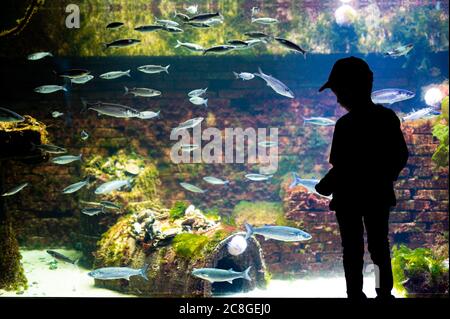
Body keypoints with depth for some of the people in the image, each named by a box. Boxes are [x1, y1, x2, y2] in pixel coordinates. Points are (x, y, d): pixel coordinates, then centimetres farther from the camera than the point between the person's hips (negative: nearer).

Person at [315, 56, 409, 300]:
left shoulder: (346, 124, -22)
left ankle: (356, 294, 19)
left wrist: (324, 187, -5)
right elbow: (401, 156, 4)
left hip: (350, 198, -5)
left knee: (353, 250, 10)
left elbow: (341, 169, -22)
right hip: (379, 195, 5)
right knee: (380, 245, 19)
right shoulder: (389, 117, -4)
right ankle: (385, 292, 28)